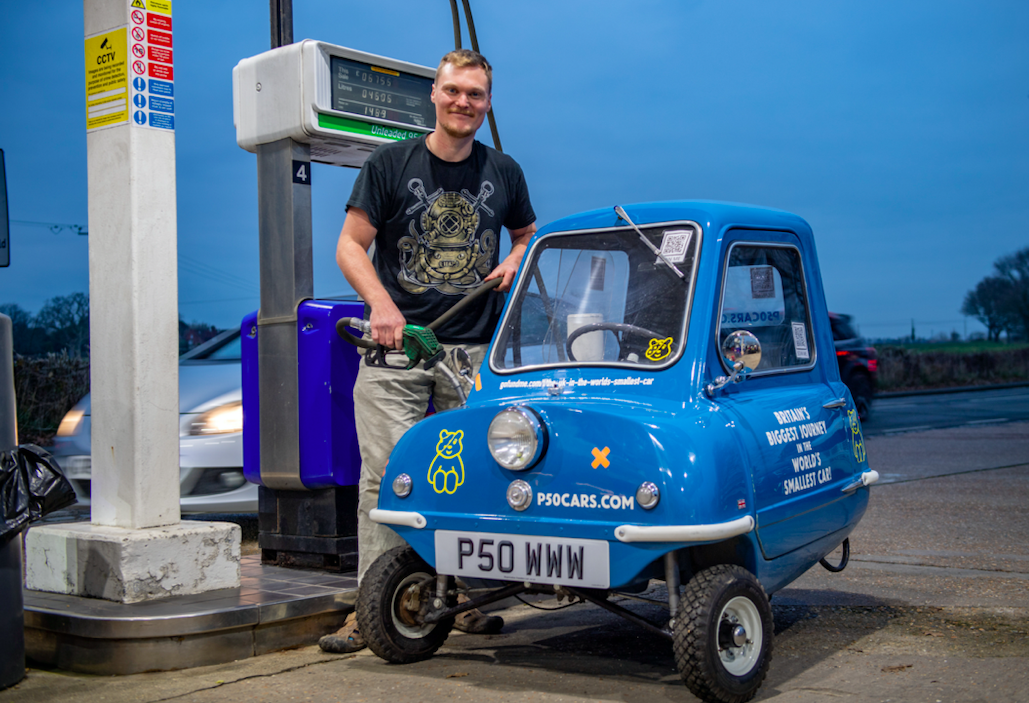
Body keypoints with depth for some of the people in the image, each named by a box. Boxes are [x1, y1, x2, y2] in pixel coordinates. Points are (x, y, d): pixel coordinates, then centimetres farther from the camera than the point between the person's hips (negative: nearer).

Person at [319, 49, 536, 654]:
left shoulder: (504, 172, 12)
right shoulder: (390, 164, 4)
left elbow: (529, 233, 28)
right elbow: (351, 246, 1)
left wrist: (514, 261, 4)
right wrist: (380, 304, -16)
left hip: (473, 353, 2)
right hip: (396, 346, -2)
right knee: (386, 475, -8)